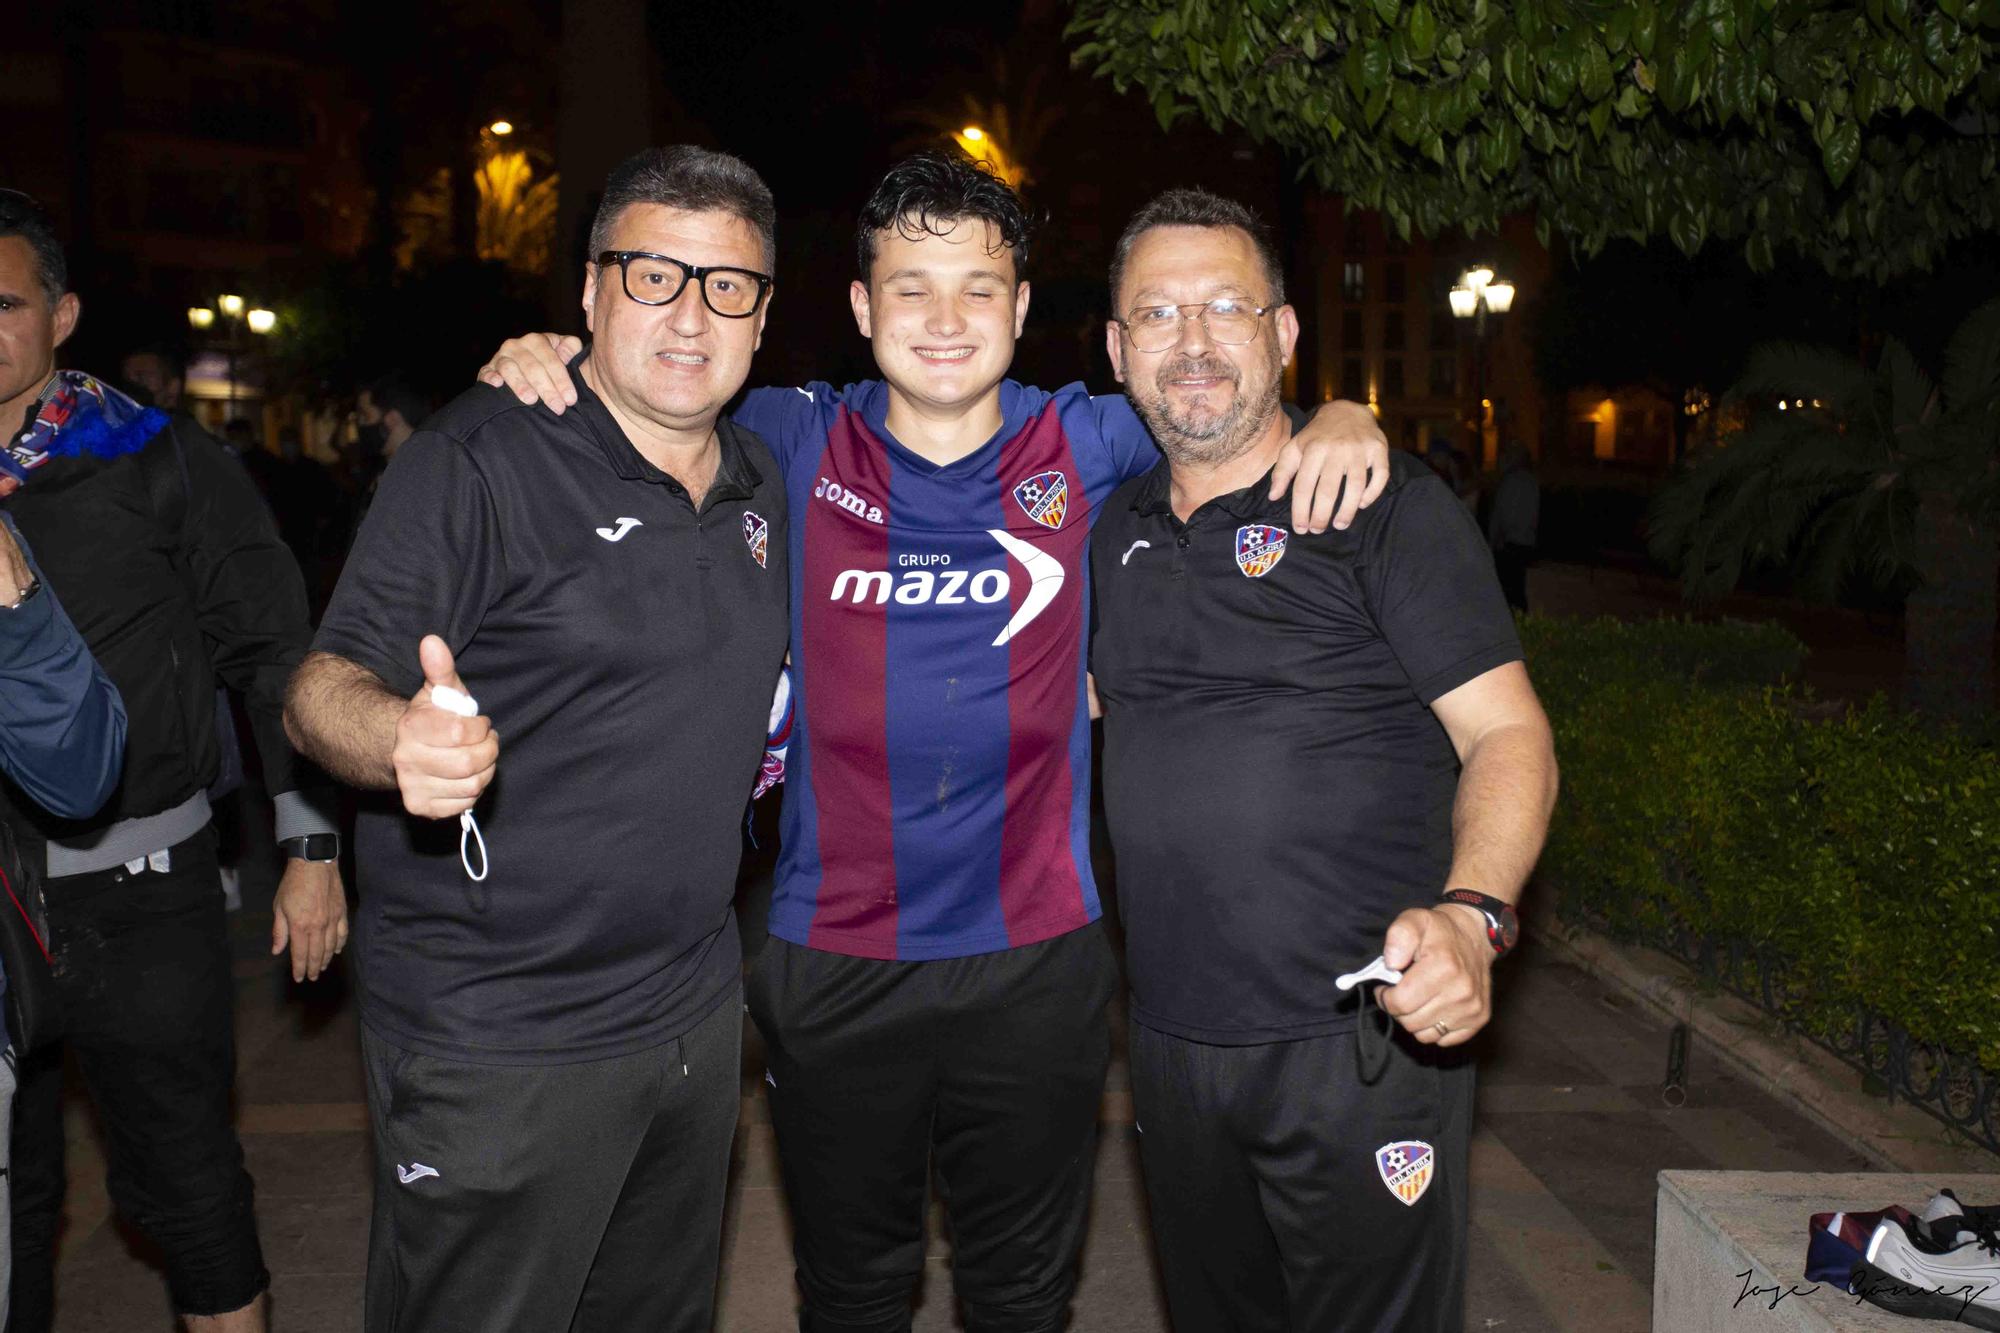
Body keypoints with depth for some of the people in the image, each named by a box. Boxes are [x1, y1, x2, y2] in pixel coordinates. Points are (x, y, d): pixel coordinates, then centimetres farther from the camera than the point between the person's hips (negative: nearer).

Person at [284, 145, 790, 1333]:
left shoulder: (760, 479, 8)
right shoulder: (482, 461, -13)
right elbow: (328, 687, -19)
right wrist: (402, 735, -39)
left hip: (695, 1013, 7)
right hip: (497, 1045, -6)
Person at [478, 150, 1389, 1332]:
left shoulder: (1084, 443, -2)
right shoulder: (795, 443, -2)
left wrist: (1343, 418, -10)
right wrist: (534, 366, -8)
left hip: (1037, 958, 1)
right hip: (834, 960, 0)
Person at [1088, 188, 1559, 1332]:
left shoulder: (1391, 507, -7)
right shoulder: (1117, 530, 10)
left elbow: (1509, 735, -11)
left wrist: (1472, 915, -28)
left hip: (1367, 1040, -5)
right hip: (1172, 1047, 5)